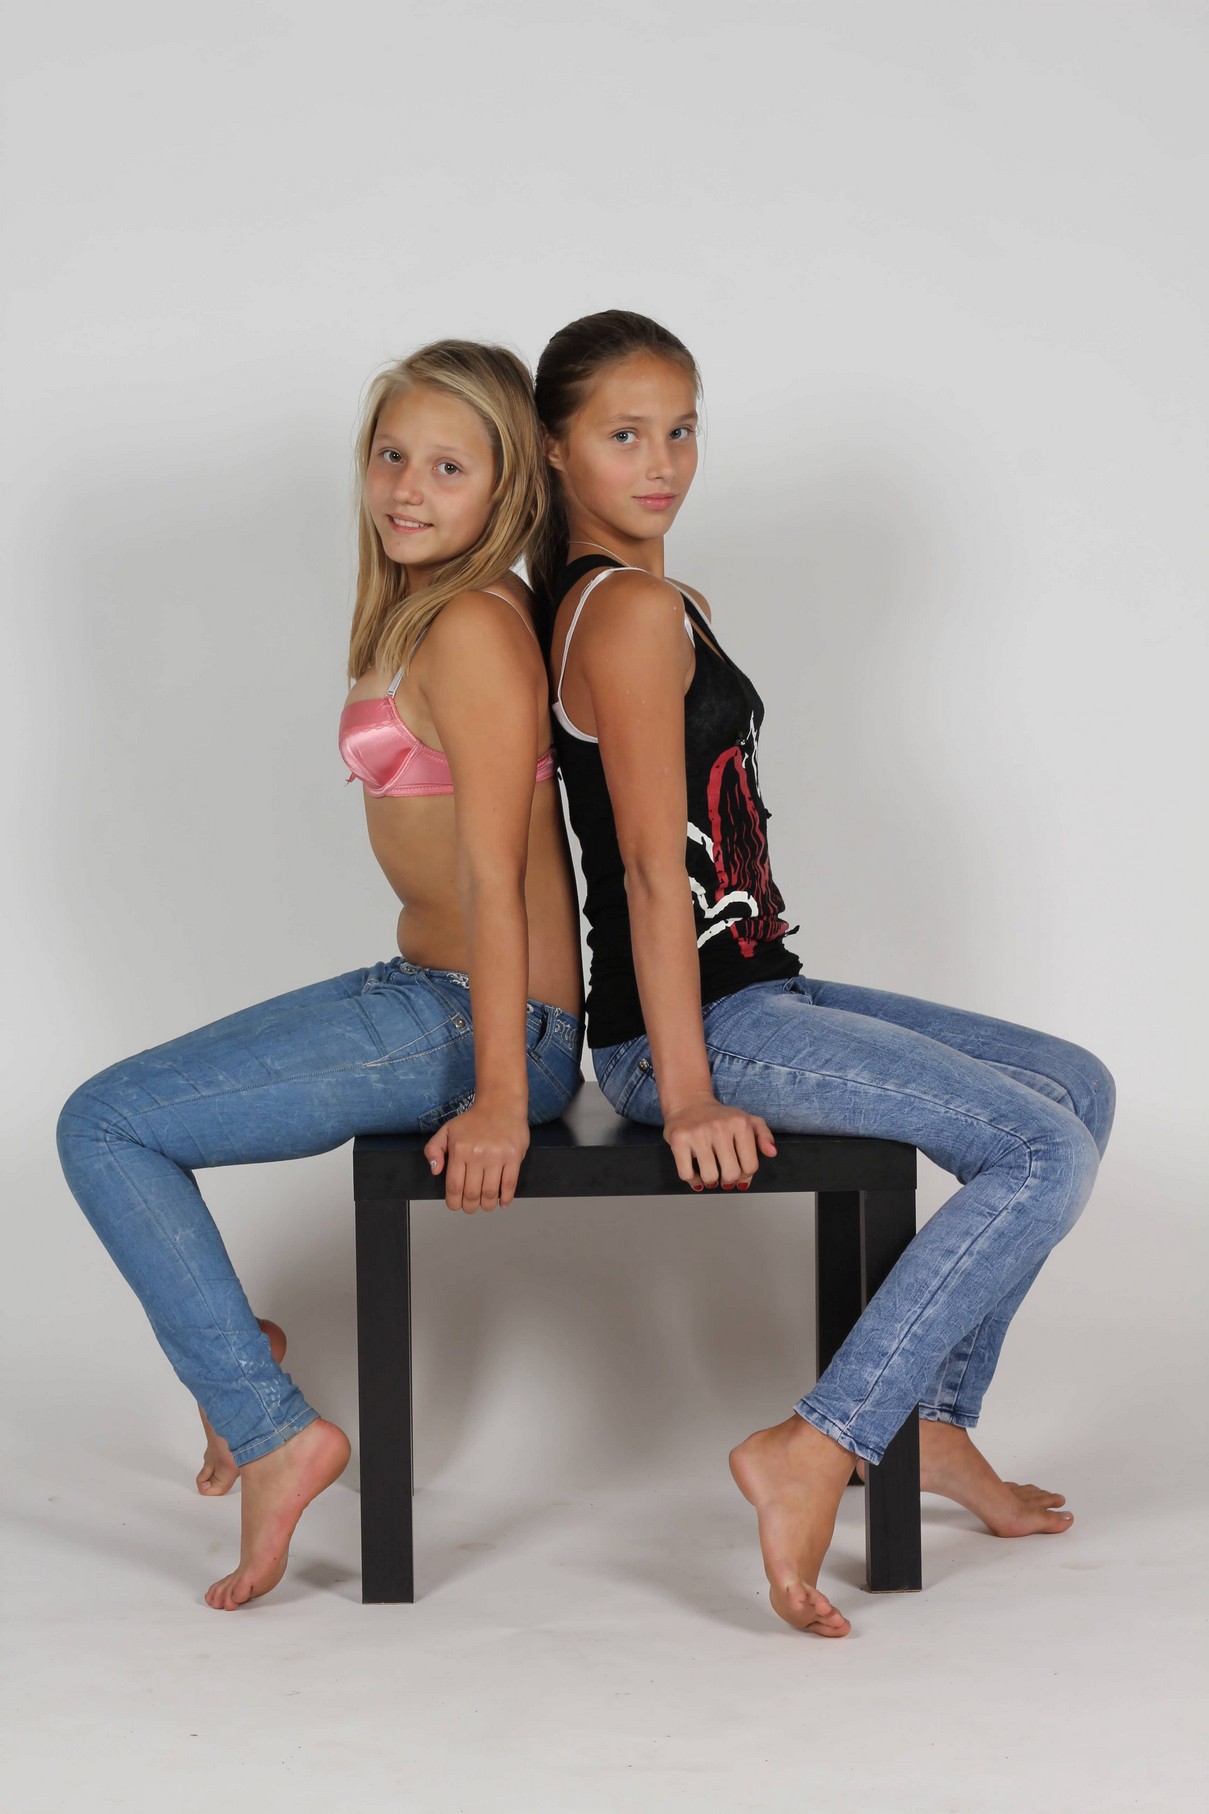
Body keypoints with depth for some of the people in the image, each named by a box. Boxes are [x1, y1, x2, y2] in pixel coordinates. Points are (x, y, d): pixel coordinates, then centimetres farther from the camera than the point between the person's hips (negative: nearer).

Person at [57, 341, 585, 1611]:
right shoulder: (421, 613, 11)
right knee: (116, 1107, 21)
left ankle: (272, 1432, -9)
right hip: (423, 991, 10)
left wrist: (499, 1097, -23)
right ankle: (228, 1343, 37)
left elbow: (493, 874, -22)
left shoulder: (473, 628, -18)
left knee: (103, 1127, -11)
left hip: (480, 1024, -10)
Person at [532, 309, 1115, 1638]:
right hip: (702, 1024, -10)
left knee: (1076, 1088, 16)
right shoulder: (637, 610, -15)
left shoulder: (630, 600, 17)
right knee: (1043, 1153, -20)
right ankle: (813, 1451, -21)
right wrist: (689, 1095, -22)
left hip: (751, 998, 10)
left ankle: (934, 1420, 15)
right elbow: (653, 867, -20)